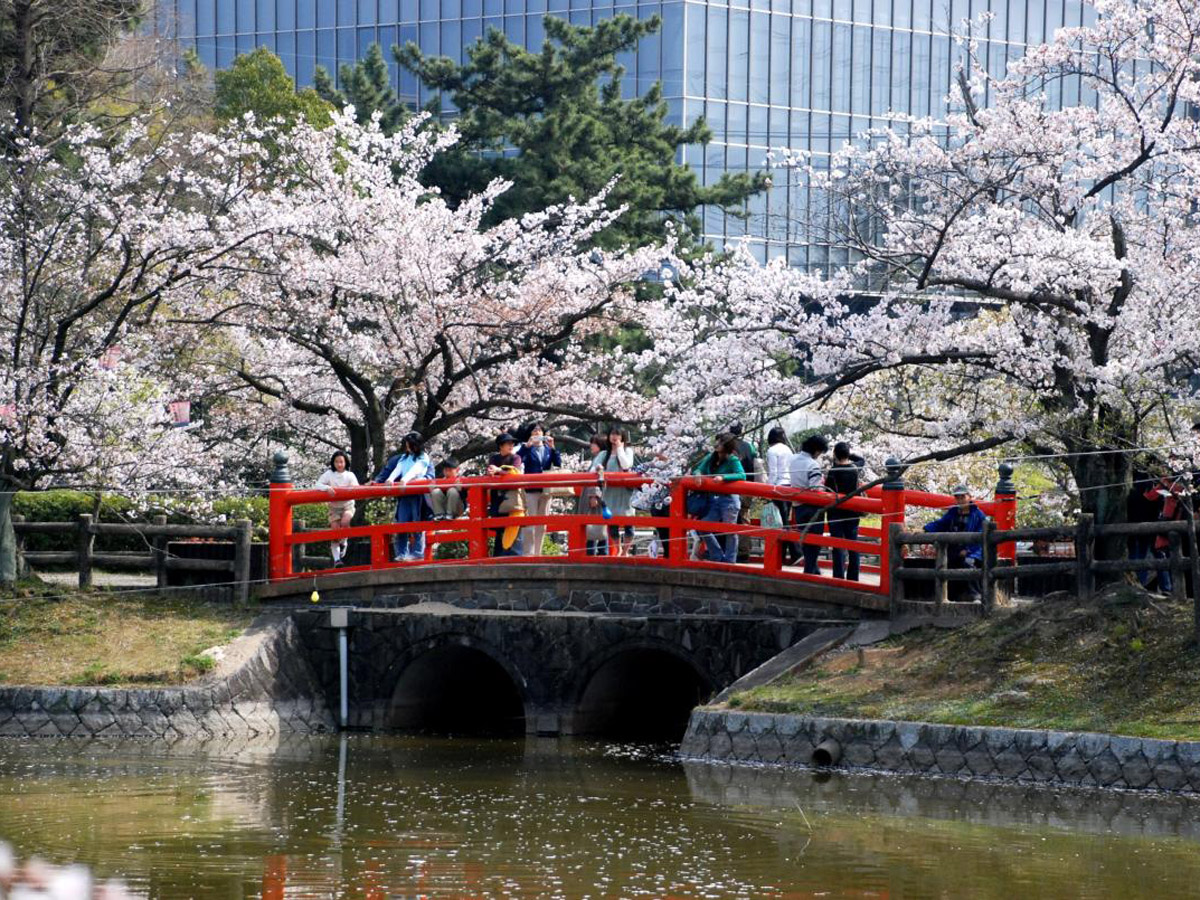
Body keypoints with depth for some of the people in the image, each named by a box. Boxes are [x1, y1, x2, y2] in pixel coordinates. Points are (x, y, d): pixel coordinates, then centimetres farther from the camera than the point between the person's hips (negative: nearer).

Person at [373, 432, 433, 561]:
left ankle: (417, 553, -1)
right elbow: (397, 469, 5)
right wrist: (390, 479, -15)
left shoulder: (423, 458, 2)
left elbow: (416, 469, -14)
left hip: (418, 494, -5)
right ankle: (401, 554, 1)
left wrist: (406, 479, -31)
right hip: (404, 495, 5)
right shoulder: (403, 458, 18)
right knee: (402, 523, 0)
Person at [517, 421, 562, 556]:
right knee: (530, 523, -8)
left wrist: (552, 448, -9)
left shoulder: (548, 448, 11)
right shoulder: (527, 448, 2)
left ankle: (538, 553, 16)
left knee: (542, 524, 9)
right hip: (531, 489, -4)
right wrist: (527, 445, -20)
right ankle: (529, 553, -8)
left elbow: (558, 464, 0)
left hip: (546, 489, 4)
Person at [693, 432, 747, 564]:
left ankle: (729, 560, 8)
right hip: (714, 498, 7)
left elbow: (742, 475, -25)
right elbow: (698, 470, 10)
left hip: (729, 499, -7)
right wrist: (698, 474, -14)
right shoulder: (711, 458, 6)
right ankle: (718, 557, 15)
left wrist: (723, 477, -35)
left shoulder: (733, 460, -12)